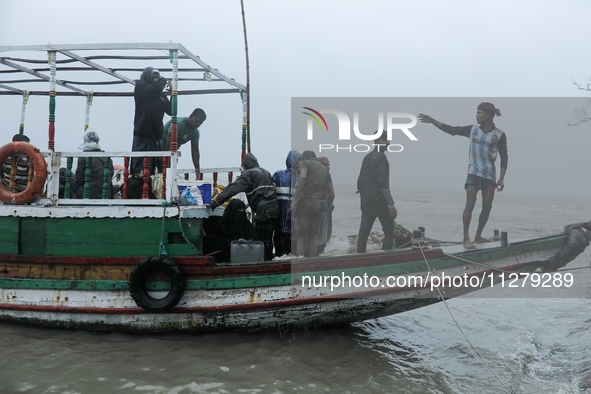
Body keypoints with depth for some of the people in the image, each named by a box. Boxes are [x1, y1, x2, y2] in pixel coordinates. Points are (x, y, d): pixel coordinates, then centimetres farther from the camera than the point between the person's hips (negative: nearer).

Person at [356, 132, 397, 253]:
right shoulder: (381, 157, -10)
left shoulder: (367, 157, 16)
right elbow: (383, 184, -18)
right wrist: (391, 204, -19)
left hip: (366, 202, 8)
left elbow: (360, 182, 18)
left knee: (363, 232, 7)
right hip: (380, 202, -8)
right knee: (389, 232, -3)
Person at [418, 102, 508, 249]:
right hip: (474, 172, 0)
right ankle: (466, 239, -12)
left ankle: (478, 236, 17)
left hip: (490, 175, 1)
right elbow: (451, 130, 10)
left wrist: (501, 179, -4)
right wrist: (432, 121, 8)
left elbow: (504, 157, 2)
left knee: (487, 206, 2)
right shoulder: (472, 130, 5)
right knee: (470, 204, -12)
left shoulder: (499, 135, 0)